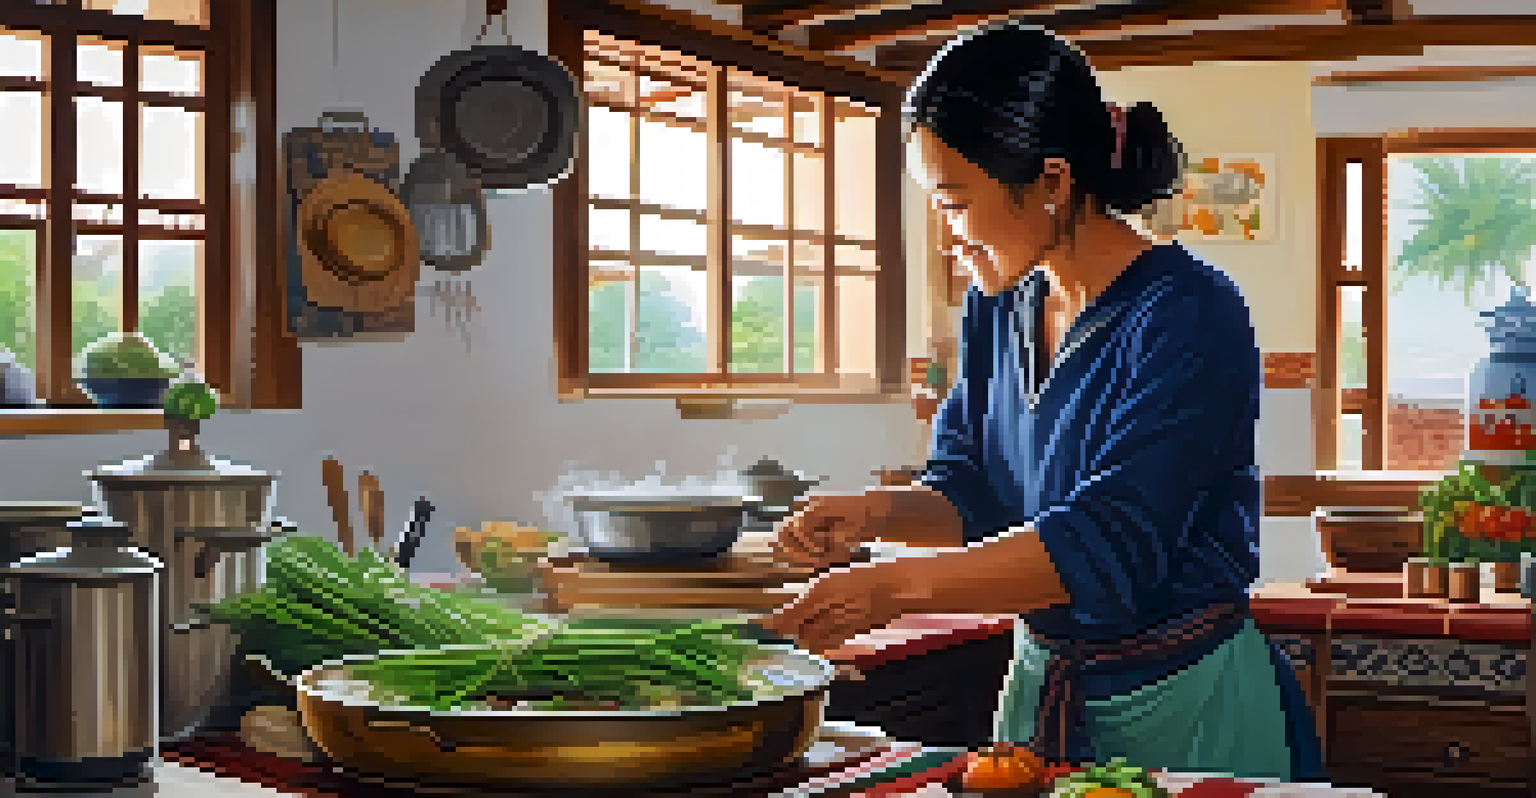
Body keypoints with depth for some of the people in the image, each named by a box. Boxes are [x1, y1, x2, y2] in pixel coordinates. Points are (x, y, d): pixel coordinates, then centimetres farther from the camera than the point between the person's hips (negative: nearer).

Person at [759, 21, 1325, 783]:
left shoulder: (1189, 317, -21)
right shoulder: (997, 307, 2)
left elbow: (1109, 544, -29)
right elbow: (970, 494, 7)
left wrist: (896, 586, -34)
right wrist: (878, 511, -15)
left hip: (1187, 712, -6)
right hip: (1039, 687, 7)